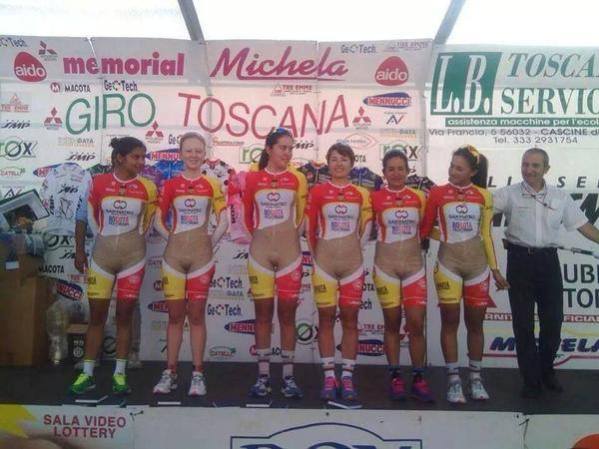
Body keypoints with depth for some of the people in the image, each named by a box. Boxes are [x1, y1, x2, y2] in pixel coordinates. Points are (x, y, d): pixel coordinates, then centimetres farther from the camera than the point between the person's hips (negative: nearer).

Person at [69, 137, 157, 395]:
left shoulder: (147, 187, -3)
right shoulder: (98, 183, -3)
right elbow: (91, 216, 10)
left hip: (133, 256, 0)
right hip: (102, 254, 0)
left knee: (124, 316, 5)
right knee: (96, 315, 5)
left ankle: (119, 373, 14)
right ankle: (87, 373, 15)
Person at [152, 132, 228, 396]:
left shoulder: (212, 185, 4)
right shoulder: (170, 185, 6)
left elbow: (223, 221, 3)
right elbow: (159, 221, 9)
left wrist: (210, 244, -4)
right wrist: (173, 240, -2)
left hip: (201, 256, -1)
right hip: (174, 255, 1)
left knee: (196, 315, 3)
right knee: (175, 315, 5)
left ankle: (197, 374, 11)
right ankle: (170, 373, 15)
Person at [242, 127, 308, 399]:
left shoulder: (298, 179, 3)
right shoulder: (252, 178, 3)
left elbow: (302, 216, 10)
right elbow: (247, 216, 13)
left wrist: (287, 235, 11)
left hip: (290, 251, 0)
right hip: (260, 251, 0)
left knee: (287, 314, 4)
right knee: (263, 313, 5)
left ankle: (288, 377, 12)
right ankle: (263, 376, 13)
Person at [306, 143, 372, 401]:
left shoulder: (362, 194, 5)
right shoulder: (317, 192, 1)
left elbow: (365, 228, 13)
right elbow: (310, 229, 5)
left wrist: (353, 251, 12)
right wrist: (317, 257, 8)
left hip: (353, 263, 1)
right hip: (324, 263, -1)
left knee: (350, 319, 4)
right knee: (326, 318, 3)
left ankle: (347, 377, 13)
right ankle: (329, 377, 12)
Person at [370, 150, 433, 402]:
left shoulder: (419, 197, 6)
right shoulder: (375, 198, -1)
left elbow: (424, 229, 15)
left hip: (414, 265, 2)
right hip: (386, 266, -1)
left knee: (416, 323, -1)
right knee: (392, 323, 6)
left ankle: (418, 379, 12)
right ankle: (395, 378, 17)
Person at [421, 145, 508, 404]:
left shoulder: (483, 196, 4)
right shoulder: (437, 193, -1)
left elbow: (486, 235, 8)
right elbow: (425, 229, 2)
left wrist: (495, 269, 8)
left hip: (477, 264, 2)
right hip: (448, 263, -2)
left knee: (475, 322, 9)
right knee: (450, 320, 1)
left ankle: (475, 379, 22)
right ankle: (453, 380, 10)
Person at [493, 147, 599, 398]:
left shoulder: (560, 197, 6)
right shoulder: (509, 194, -3)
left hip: (548, 260, 3)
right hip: (520, 260, -2)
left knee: (553, 320, 8)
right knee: (523, 323, 4)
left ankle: (546, 371, 33)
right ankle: (531, 380, 19)